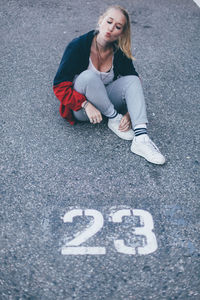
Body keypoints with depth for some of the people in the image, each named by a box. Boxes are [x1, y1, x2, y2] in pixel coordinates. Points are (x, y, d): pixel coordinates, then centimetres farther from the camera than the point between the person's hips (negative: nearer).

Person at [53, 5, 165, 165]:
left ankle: (141, 138, -34)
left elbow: (133, 83, -1)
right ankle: (114, 118, -17)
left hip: (104, 102, 4)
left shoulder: (120, 52, -7)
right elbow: (60, 86, -18)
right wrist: (86, 104, -31)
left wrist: (129, 113, -17)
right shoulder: (78, 46, -17)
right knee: (88, 76, -33)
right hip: (79, 108, -3)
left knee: (133, 79, -20)